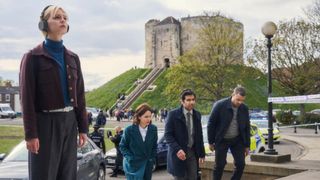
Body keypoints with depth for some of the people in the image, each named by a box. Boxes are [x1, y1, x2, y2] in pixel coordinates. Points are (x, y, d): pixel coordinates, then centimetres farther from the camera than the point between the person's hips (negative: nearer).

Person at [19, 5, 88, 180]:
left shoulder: (72, 58, 11)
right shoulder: (33, 57, -6)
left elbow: (79, 95, 11)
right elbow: (27, 98, -10)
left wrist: (83, 127, 8)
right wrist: (30, 133, -15)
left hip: (69, 122, 5)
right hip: (45, 122, -5)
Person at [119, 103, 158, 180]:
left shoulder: (153, 129, -3)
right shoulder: (129, 130, -11)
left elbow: (154, 146, 9)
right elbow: (122, 146, -2)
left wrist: (152, 159, 1)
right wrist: (130, 158, -11)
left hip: (148, 165, 3)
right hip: (133, 165, -3)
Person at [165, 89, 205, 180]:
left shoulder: (197, 115, 7)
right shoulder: (173, 114, -9)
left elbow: (199, 135, 13)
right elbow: (168, 135, -10)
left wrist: (202, 153, 13)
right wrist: (177, 149, -22)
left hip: (192, 152, 4)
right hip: (179, 153, -4)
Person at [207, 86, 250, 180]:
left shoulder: (244, 109, -2)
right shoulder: (220, 105, -15)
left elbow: (247, 127, 8)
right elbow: (211, 124, -8)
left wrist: (247, 145, 8)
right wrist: (211, 142, -6)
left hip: (237, 140, 4)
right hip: (222, 140, -3)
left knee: (241, 164, -1)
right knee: (219, 165, 0)